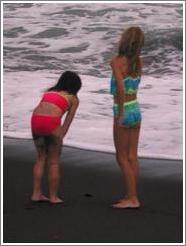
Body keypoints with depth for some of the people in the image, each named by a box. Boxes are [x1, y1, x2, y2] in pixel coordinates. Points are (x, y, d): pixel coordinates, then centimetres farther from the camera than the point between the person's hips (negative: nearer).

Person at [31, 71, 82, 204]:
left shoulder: (49, 92, 31)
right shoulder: (73, 99, 18)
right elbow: (68, 121, 9)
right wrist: (60, 137, 7)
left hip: (36, 119, 5)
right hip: (51, 122, -5)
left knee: (41, 158, 19)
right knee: (54, 162, 9)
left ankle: (36, 194, 18)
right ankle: (53, 197, 13)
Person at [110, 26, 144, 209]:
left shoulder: (117, 62, -18)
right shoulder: (138, 61, 2)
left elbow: (121, 89, -29)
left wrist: (120, 114, -22)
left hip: (124, 113, -7)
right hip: (136, 110, 7)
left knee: (122, 158, 2)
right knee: (132, 157, 11)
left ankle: (132, 198, 2)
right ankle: (132, 197, 14)